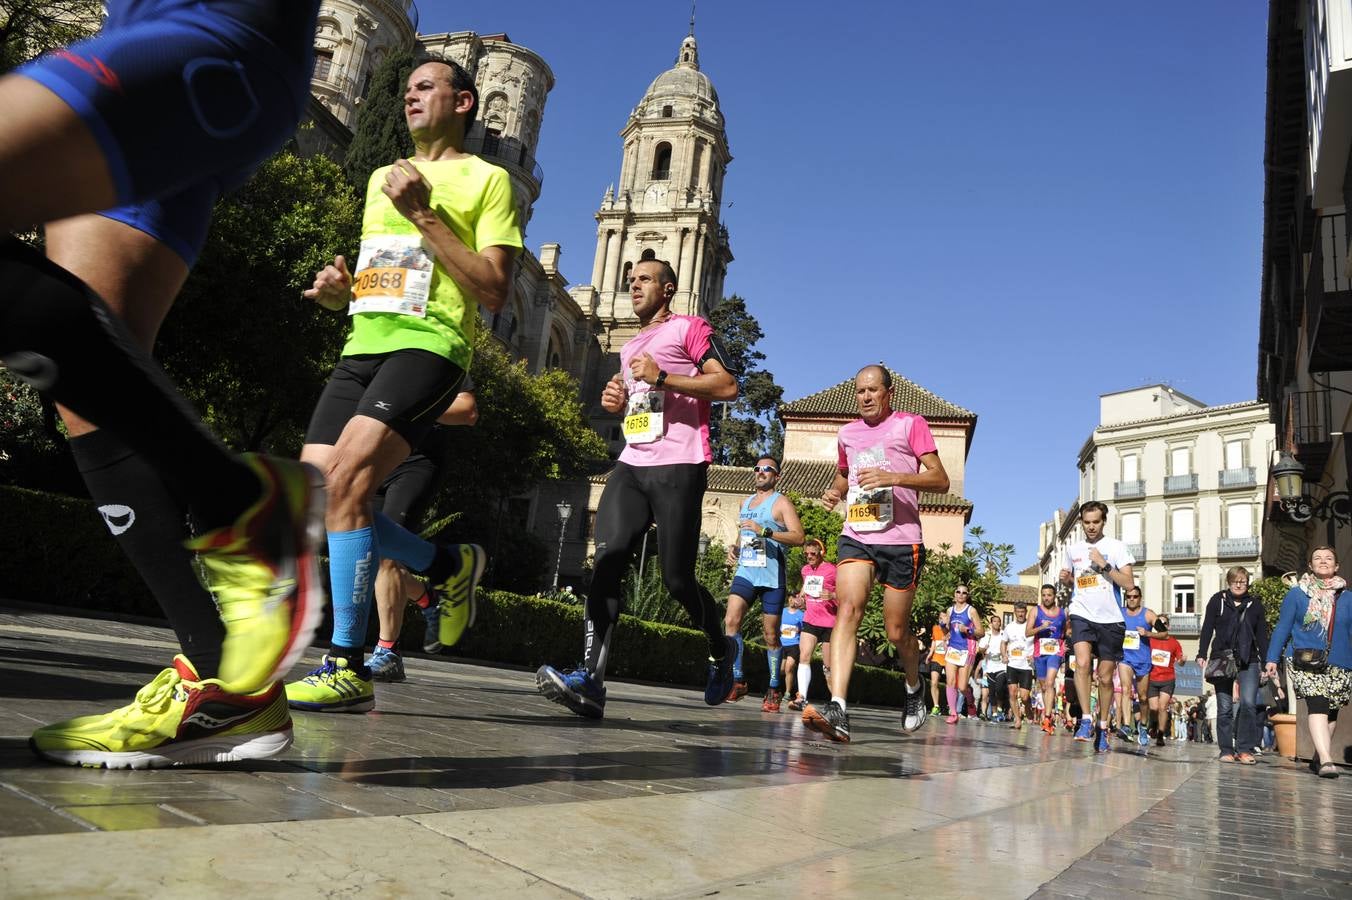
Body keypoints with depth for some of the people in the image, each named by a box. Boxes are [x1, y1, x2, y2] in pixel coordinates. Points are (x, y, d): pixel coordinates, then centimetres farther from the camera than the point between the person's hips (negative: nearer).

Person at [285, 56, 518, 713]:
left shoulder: (487, 179, 5)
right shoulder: (382, 177, 26)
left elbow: (495, 292, -6)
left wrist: (426, 214, -10)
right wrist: (339, 290, 9)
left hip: (429, 345, -7)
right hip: (362, 345, 8)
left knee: (344, 480, -25)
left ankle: (349, 669, -17)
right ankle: (449, 565, 16)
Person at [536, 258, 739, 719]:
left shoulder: (690, 328, 5)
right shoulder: (630, 347, 28)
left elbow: (728, 386, -7)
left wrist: (661, 377, -13)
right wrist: (618, 401, 16)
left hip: (678, 467, -6)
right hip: (631, 464, 6)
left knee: (676, 577, -4)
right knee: (607, 557, -15)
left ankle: (721, 650, 25)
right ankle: (590, 678, -23)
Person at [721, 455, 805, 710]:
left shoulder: (781, 502, 1)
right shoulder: (745, 503, 21)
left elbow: (799, 537, -11)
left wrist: (765, 531, -20)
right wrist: (734, 548, 11)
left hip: (771, 575, -5)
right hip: (745, 572, 5)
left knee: (770, 635, 2)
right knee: (731, 620, -16)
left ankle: (774, 690, 15)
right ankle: (737, 681, -10)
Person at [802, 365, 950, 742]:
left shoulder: (911, 424, 3)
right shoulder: (847, 434, 17)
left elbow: (941, 480, -4)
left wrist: (894, 477, -19)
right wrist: (835, 491, 10)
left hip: (901, 541, -3)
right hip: (856, 537, 3)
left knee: (896, 631, 5)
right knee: (848, 608, -21)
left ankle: (915, 689, 38)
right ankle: (838, 711, -32)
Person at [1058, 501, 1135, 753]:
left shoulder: (1116, 547, 0)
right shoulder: (1073, 549, 10)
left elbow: (1129, 583, -7)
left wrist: (1104, 565, -16)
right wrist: (1065, 578, 1)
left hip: (1110, 619, -1)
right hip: (1082, 615, 1)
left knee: (1105, 677, 7)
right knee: (1082, 663, -23)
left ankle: (1102, 726, 24)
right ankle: (1086, 720, -16)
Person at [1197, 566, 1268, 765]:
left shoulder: (1255, 604, 10)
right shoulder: (1218, 600, 6)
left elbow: (1262, 635, 10)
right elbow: (1207, 629, 3)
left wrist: (1266, 662, 2)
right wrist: (1202, 654, -4)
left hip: (1248, 661, 1)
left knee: (1249, 704, -12)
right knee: (1224, 707, 1)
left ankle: (1245, 749, -4)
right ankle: (1226, 750, 7)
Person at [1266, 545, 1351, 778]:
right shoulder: (1296, 594, 3)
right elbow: (1282, 628, 2)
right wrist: (1272, 659, -4)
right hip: (1307, 663, -3)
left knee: (1331, 712, 12)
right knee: (1317, 705, -20)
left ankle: (1319, 757, 29)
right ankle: (1326, 760, -28)